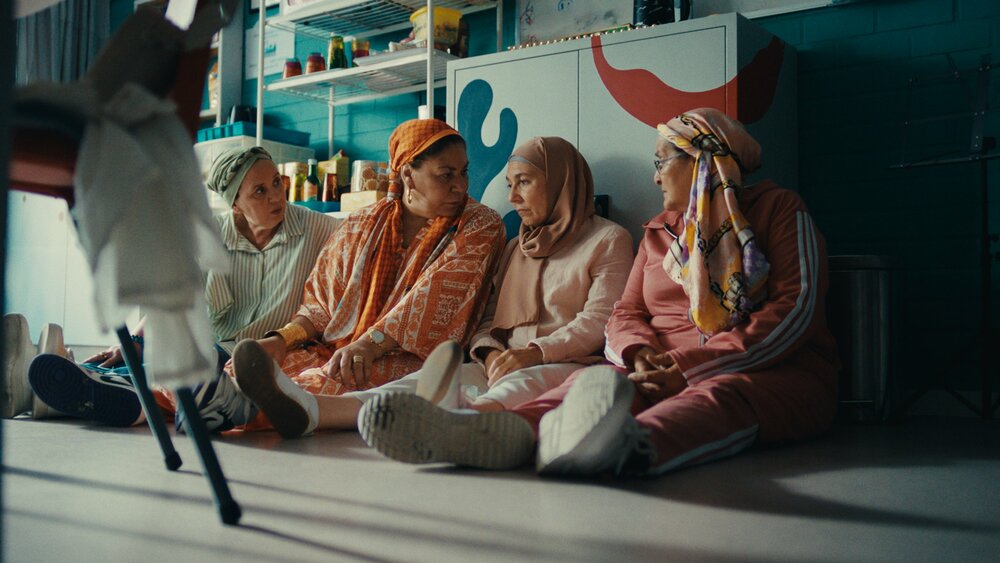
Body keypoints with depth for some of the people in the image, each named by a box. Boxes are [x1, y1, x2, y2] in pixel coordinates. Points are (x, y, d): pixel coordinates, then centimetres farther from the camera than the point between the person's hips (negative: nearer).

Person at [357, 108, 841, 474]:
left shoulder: (780, 211, 7)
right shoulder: (659, 231, 24)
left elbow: (794, 312, -7)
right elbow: (626, 314, 13)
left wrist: (689, 365, -17)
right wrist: (641, 354, -13)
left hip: (773, 373, -3)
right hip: (664, 370, 4)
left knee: (719, 396, -39)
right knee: (597, 381, -29)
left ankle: (622, 444, -71)